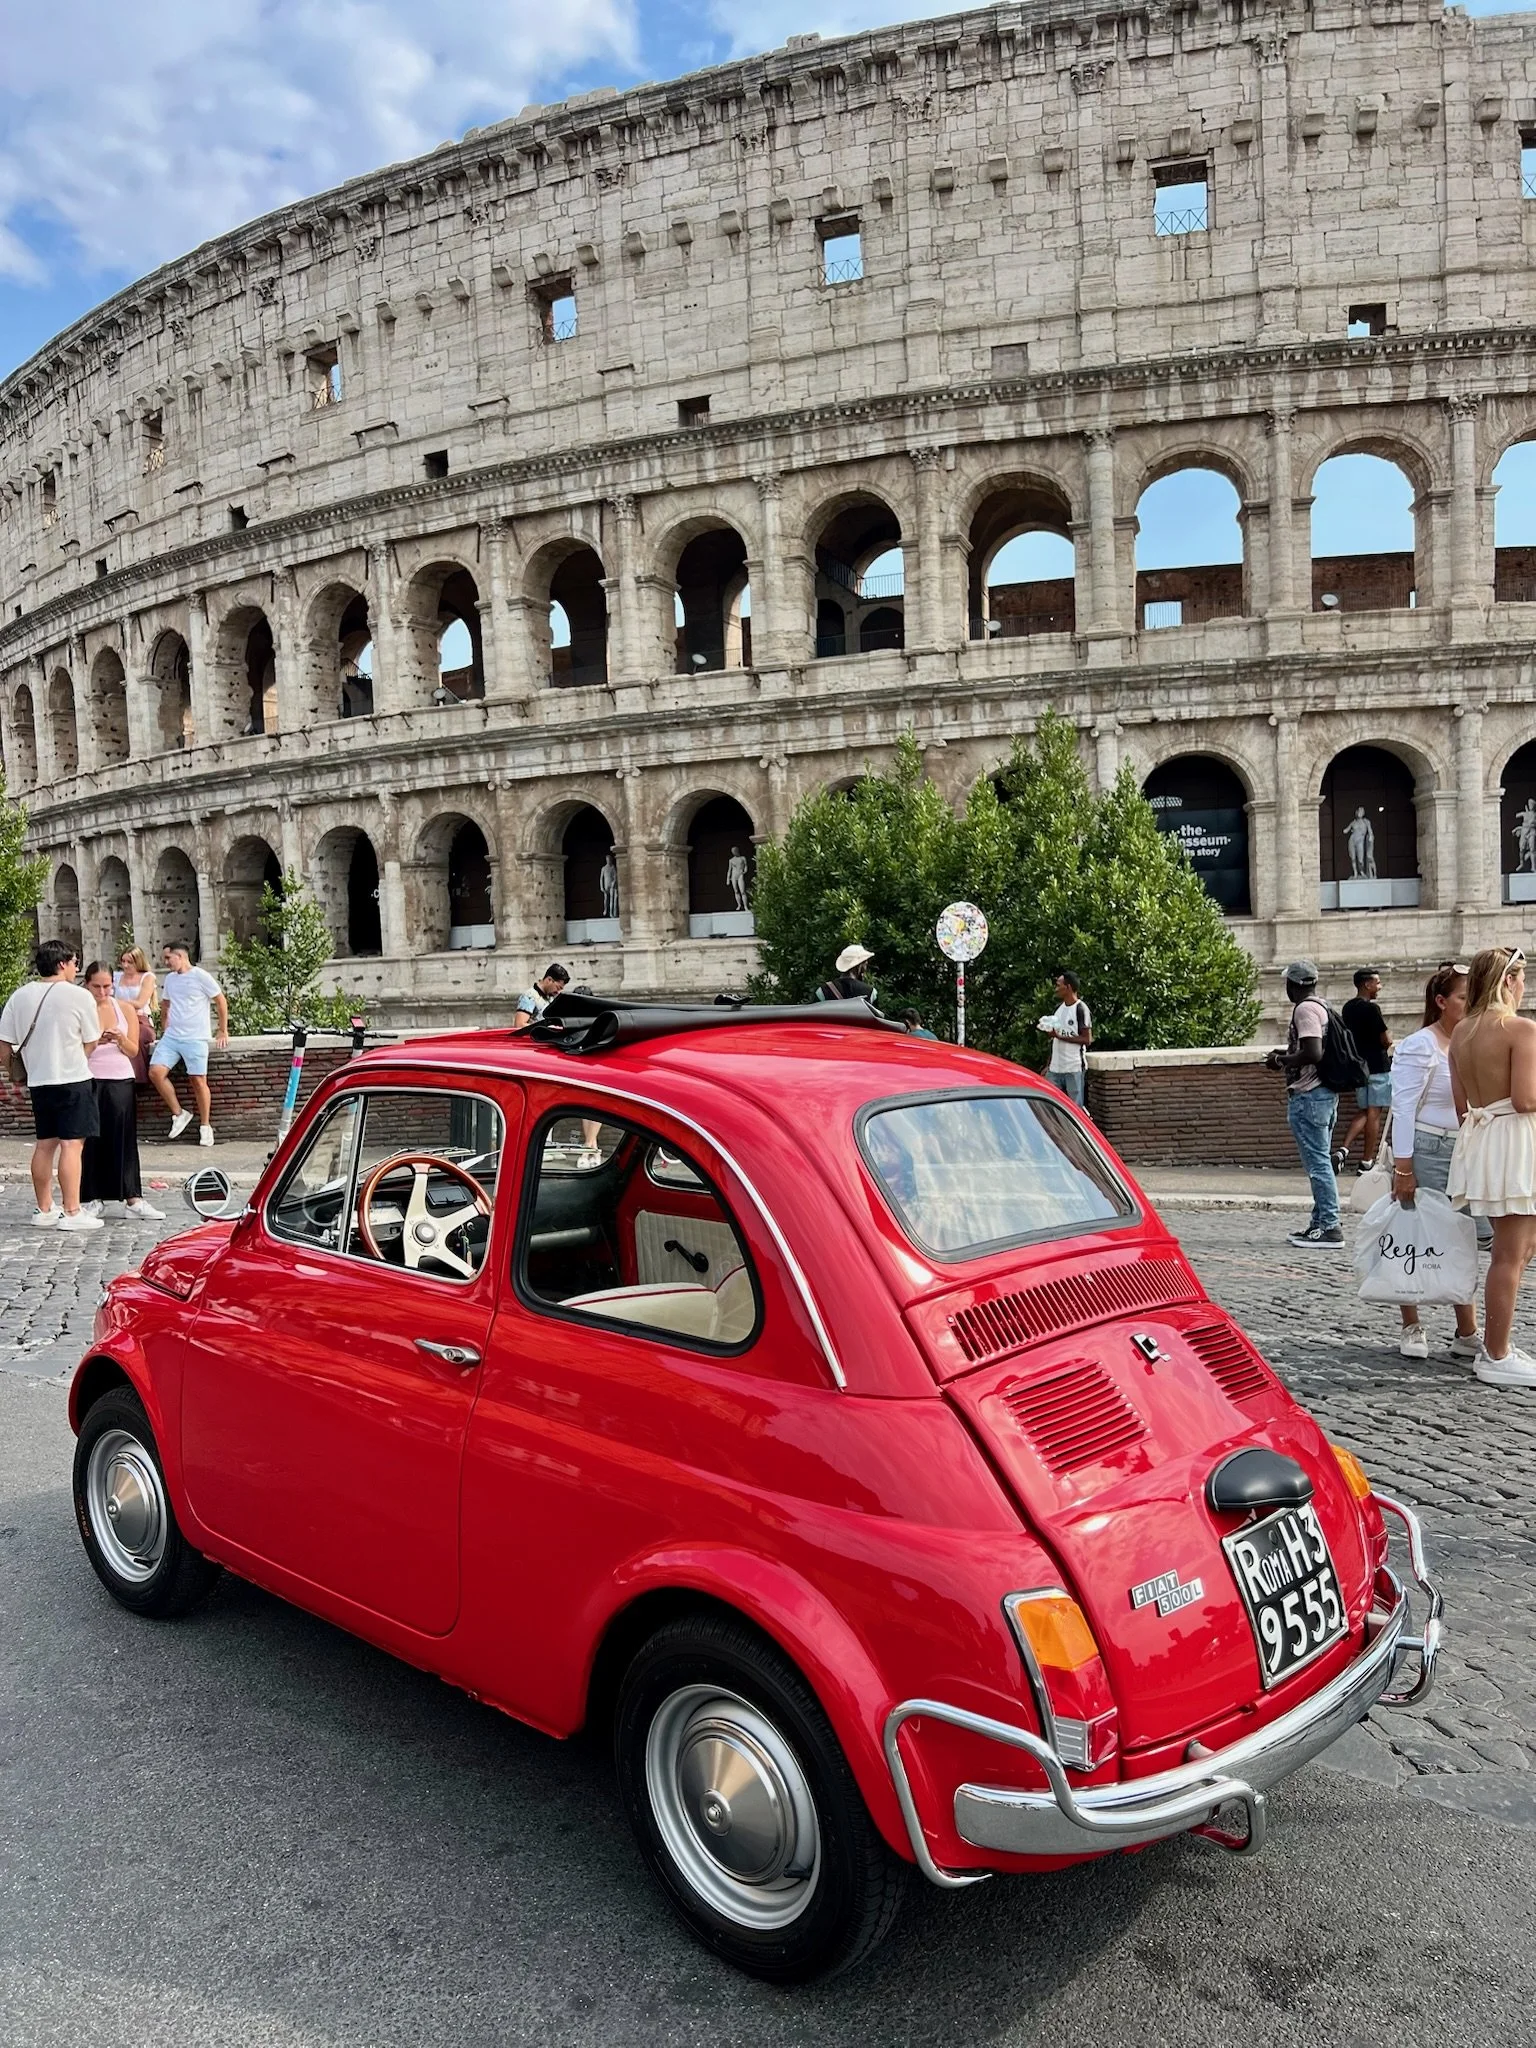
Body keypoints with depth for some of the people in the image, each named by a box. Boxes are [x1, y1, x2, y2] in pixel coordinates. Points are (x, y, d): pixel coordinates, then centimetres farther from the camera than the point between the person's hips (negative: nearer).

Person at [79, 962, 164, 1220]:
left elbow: (133, 1050, 8)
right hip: (88, 1080, -2)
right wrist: (94, 1041, -20)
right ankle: (91, 1198, 7)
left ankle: (133, 1198, -1)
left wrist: (120, 1038, -12)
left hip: (120, 1081, 2)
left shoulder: (125, 1009, 7)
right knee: (91, 1140, 0)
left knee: (123, 1138, 0)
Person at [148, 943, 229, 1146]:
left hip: (195, 1038, -6)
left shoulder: (201, 976, -5)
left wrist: (223, 1031, 1)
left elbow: (221, 1001, -1)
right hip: (171, 1036, 6)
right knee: (156, 1072, -11)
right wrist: (165, 1028, 20)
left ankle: (205, 1126, 9)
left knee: (198, 1081, -4)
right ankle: (178, 1114, 4)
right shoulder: (170, 978, 15)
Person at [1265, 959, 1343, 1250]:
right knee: (1321, 1161, 13)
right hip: (1326, 1092, 10)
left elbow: (1313, 1053, -24)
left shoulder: (1304, 1009, -13)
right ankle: (1321, 1223, 19)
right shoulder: (1322, 1007, 16)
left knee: (1317, 1162, -8)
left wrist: (1281, 1060, -10)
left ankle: (1330, 1227, -7)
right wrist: (1288, 1053, 20)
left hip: (1308, 1095, -10)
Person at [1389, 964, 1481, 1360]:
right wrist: (1403, 1168, -18)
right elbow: (1403, 1108, -14)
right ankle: (1412, 1329, 15)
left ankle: (1467, 1333, 15)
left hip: (1464, 1153, 6)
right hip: (1426, 1152, -6)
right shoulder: (1420, 1046, -11)